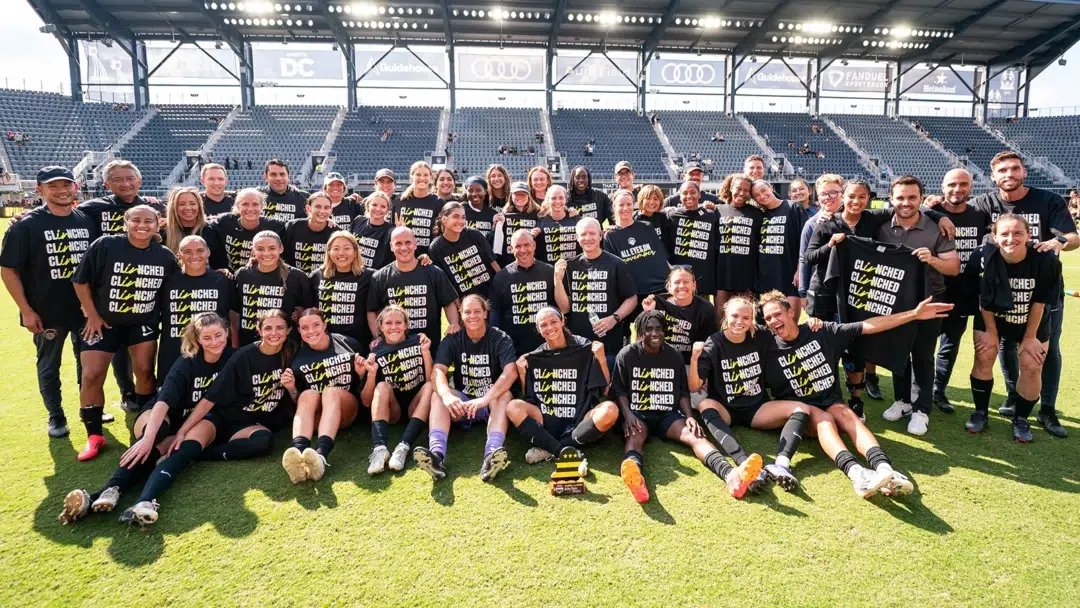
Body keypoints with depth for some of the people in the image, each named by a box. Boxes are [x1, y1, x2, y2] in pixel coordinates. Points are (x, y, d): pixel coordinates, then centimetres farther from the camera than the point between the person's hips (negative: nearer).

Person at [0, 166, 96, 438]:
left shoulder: (88, 221, 1)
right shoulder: (26, 225, -9)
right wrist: (26, 310, -12)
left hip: (86, 309, 3)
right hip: (47, 312, -3)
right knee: (49, 366, 11)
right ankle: (56, 417, 27)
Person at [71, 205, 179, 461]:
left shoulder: (165, 256, -7)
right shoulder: (104, 246, -14)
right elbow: (81, 281, -7)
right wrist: (92, 315, -7)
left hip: (144, 323, 1)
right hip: (104, 322, -1)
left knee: (145, 372, 1)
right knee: (91, 376, -5)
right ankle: (94, 436, 8)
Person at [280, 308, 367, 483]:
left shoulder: (349, 344, 0)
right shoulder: (298, 359, 3)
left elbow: (361, 388, 10)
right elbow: (298, 403, 9)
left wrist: (361, 374, -12)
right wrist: (291, 389, -10)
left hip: (347, 410, -1)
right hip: (314, 416, 1)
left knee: (331, 391, -33)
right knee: (308, 394, -31)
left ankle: (321, 455, -58)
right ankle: (297, 453, -58)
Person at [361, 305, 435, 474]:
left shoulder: (418, 342, -1)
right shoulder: (376, 352, 0)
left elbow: (431, 380, -9)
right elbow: (366, 402, -1)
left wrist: (426, 352, -20)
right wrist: (371, 373, -16)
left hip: (416, 407, 0)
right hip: (391, 410, 0)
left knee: (430, 386, -27)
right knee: (382, 386, -27)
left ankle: (404, 446, -41)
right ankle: (379, 448, -44)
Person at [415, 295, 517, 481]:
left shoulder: (500, 338, -10)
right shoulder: (452, 340, -3)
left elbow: (511, 373, -27)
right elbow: (439, 371, -19)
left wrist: (484, 399, -41)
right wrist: (447, 395, -41)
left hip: (492, 404, -2)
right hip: (462, 404, 2)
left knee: (505, 395, -33)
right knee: (437, 395, -25)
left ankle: (491, 455, -54)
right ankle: (437, 454, -46)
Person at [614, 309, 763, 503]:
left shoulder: (673, 356, 12)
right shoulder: (627, 355, 2)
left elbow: (683, 391, 13)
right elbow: (619, 390, -1)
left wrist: (689, 416, -4)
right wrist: (628, 415, -18)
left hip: (668, 415, 3)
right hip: (638, 414, -3)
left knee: (695, 435, -27)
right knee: (635, 437, -38)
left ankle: (731, 474, -54)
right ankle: (635, 476, -73)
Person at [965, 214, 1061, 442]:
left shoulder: (1045, 260, -27)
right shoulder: (986, 257, -26)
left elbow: (1039, 302, -16)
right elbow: (984, 300, -14)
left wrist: (1030, 337, -8)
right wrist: (991, 331, -7)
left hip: (1033, 323, 0)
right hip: (993, 318, 0)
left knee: (1032, 366, -1)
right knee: (983, 358, -4)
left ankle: (1021, 419, 18)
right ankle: (980, 413, 14)